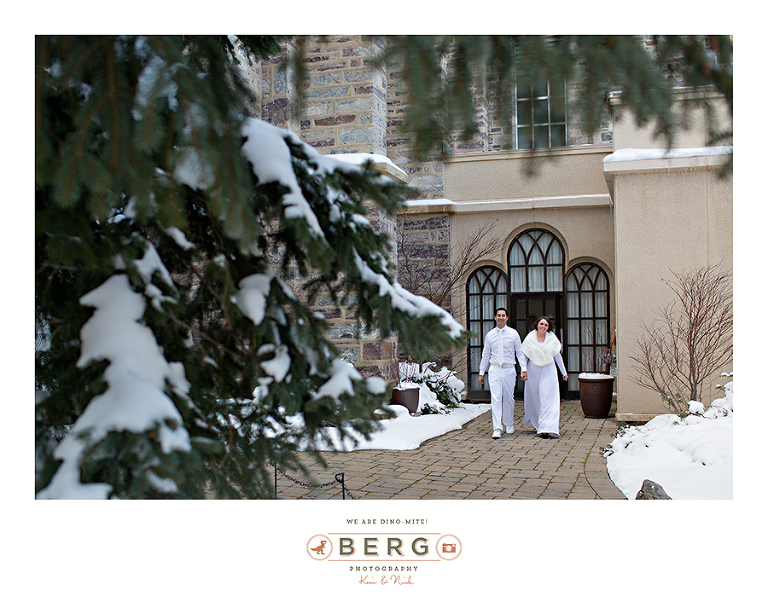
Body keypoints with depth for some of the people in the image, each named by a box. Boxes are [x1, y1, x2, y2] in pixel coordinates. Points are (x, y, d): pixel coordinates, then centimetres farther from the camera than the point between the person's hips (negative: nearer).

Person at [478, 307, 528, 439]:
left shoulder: (513, 334, 3)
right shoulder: (490, 335, 6)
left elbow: (520, 352, 6)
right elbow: (485, 355, 13)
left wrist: (524, 369, -4)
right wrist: (481, 373, 13)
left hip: (509, 370, 0)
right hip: (495, 370, 0)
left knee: (509, 399, 9)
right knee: (496, 399, -10)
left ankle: (509, 425, 28)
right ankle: (497, 429, -13)